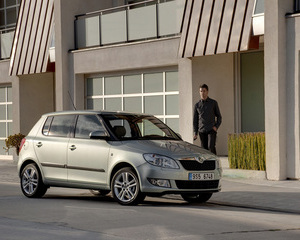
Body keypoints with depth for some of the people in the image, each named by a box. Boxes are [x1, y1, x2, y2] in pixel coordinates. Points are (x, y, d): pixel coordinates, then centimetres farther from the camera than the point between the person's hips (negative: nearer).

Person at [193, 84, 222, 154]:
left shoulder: (213, 103, 5)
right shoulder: (197, 105, 10)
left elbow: (219, 116, 10)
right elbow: (195, 120, 13)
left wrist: (216, 126, -5)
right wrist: (195, 133, 5)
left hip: (211, 130, -2)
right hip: (202, 131, 2)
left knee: (211, 147, -18)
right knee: (204, 149, 1)